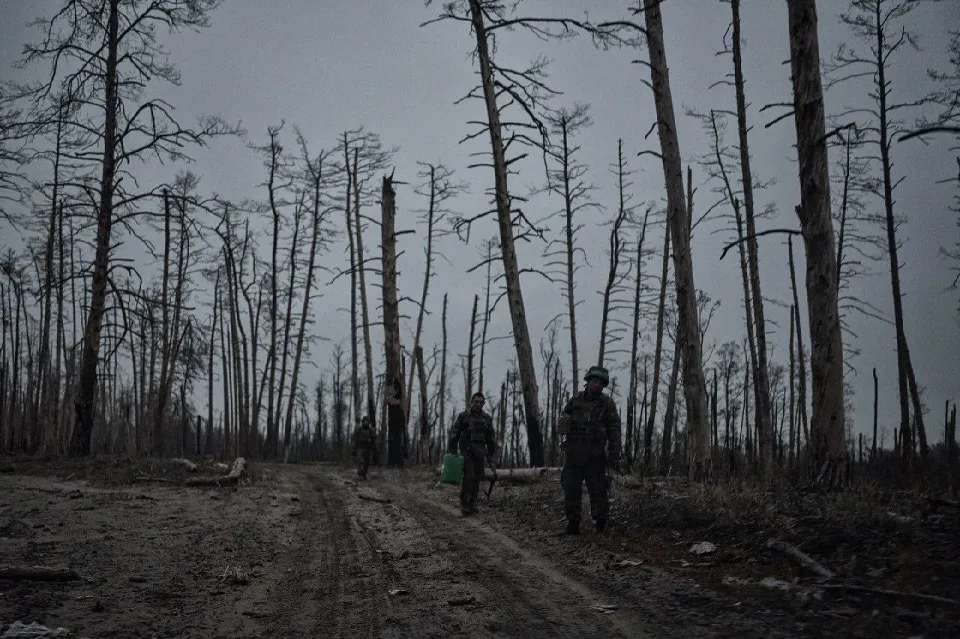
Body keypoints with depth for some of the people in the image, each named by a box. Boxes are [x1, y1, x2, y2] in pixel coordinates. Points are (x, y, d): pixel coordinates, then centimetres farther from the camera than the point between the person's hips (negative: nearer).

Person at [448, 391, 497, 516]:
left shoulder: (487, 419, 9)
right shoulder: (463, 416, 1)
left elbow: (491, 438, 15)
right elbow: (454, 435, 1)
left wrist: (491, 454, 11)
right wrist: (451, 451, -4)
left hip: (479, 453, 3)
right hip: (466, 450, -3)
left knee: (477, 478, 1)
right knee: (468, 475, -15)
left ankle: (472, 503, 12)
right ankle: (464, 504, -9)